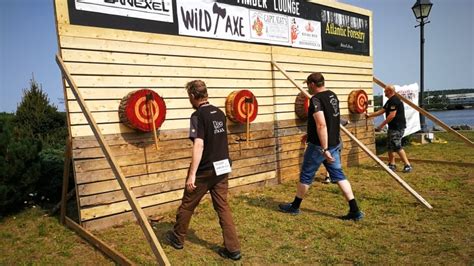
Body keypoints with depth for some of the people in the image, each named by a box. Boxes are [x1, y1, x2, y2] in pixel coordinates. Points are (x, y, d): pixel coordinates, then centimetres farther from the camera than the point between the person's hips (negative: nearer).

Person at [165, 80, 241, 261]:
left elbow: (198, 145, -24)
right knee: (223, 206, 10)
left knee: (187, 205, 14)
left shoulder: (198, 116, -15)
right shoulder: (219, 113, 7)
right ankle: (233, 248, 9)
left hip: (204, 170, -6)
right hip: (222, 168, 6)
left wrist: (192, 174, -24)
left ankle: (177, 238, 33)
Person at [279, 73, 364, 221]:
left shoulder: (316, 99, -18)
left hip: (319, 146, -8)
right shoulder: (333, 96, 9)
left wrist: (324, 149, -28)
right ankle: (355, 211, 9)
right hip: (334, 144, 8)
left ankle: (294, 207, 25)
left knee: (306, 176, 8)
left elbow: (321, 125, -28)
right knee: (339, 176, 11)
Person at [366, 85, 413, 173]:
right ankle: (392, 165, 21)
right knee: (390, 146, 14)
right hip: (393, 127, 11)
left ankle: (408, 165, -6)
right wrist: (370, 115, 23)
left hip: (397, 127, -11)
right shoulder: (390, 101, 16)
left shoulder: (394, 101, -17)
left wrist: (381, 125, -19)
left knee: (397, 146, -11)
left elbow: (392, 115, -23)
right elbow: (381, 111, 23)